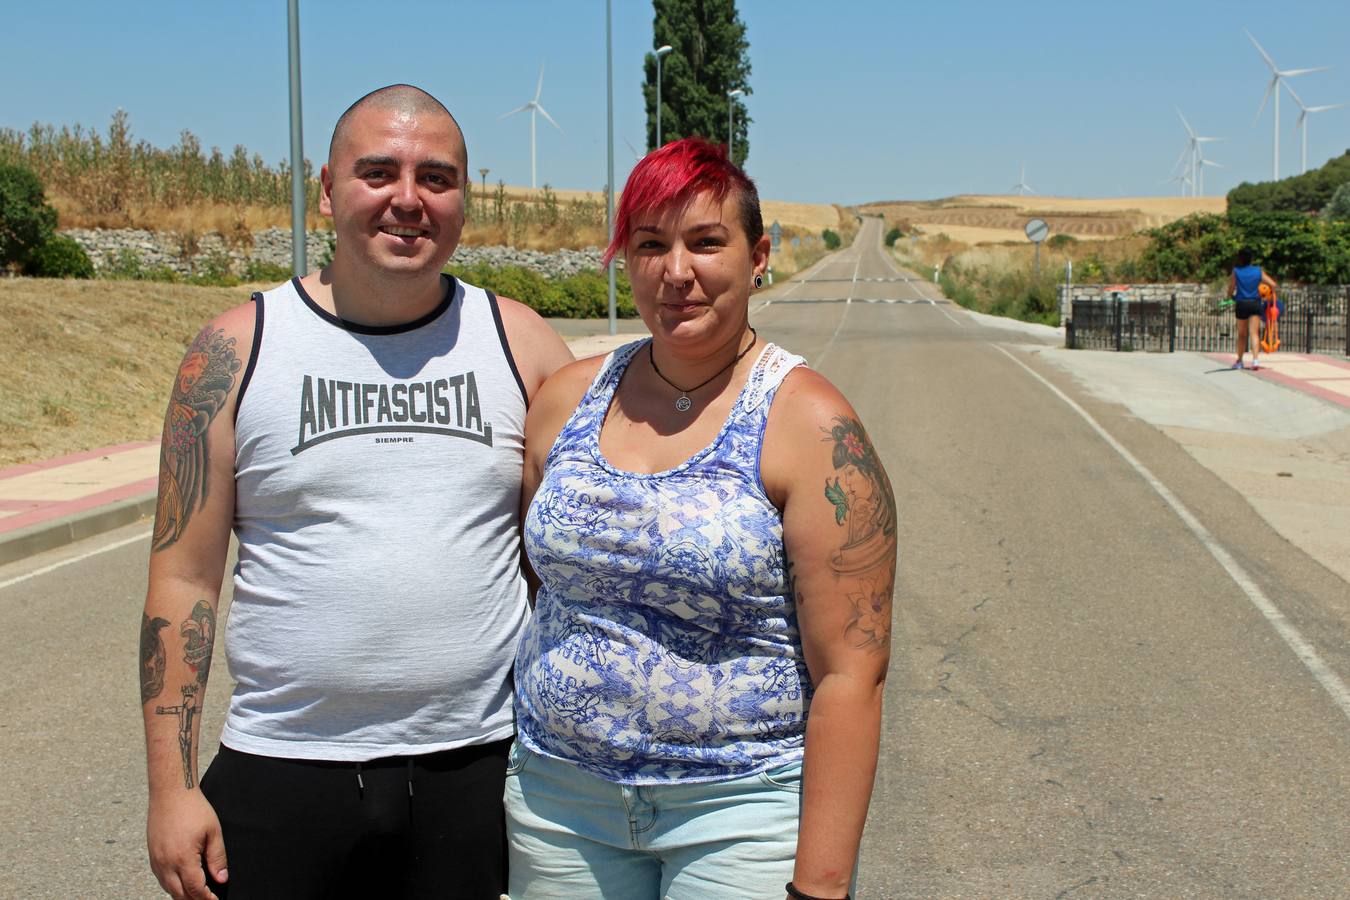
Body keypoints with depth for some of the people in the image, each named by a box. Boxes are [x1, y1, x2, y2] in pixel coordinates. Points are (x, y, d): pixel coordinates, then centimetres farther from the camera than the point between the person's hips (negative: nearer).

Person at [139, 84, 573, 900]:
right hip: (281, 771, -1)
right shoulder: (236, 350, -2)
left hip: (475, 770, 1)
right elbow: (184, 580, -1)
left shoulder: (519, 343, 2)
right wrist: (172, 788, -4)